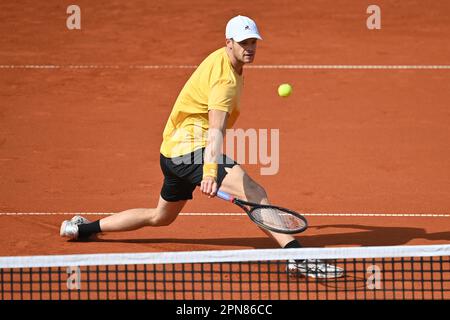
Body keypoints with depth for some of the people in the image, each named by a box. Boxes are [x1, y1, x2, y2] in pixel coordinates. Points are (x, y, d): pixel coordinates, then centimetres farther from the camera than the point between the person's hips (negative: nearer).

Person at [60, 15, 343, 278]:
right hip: (191, 148, -11)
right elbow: (215, 130, -35)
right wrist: (210, 172, -48)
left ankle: (81, 228, 38)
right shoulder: (226, 80, -20)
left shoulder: (221, 58, 11)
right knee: (255, 193, -28)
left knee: (161, 217, 29)